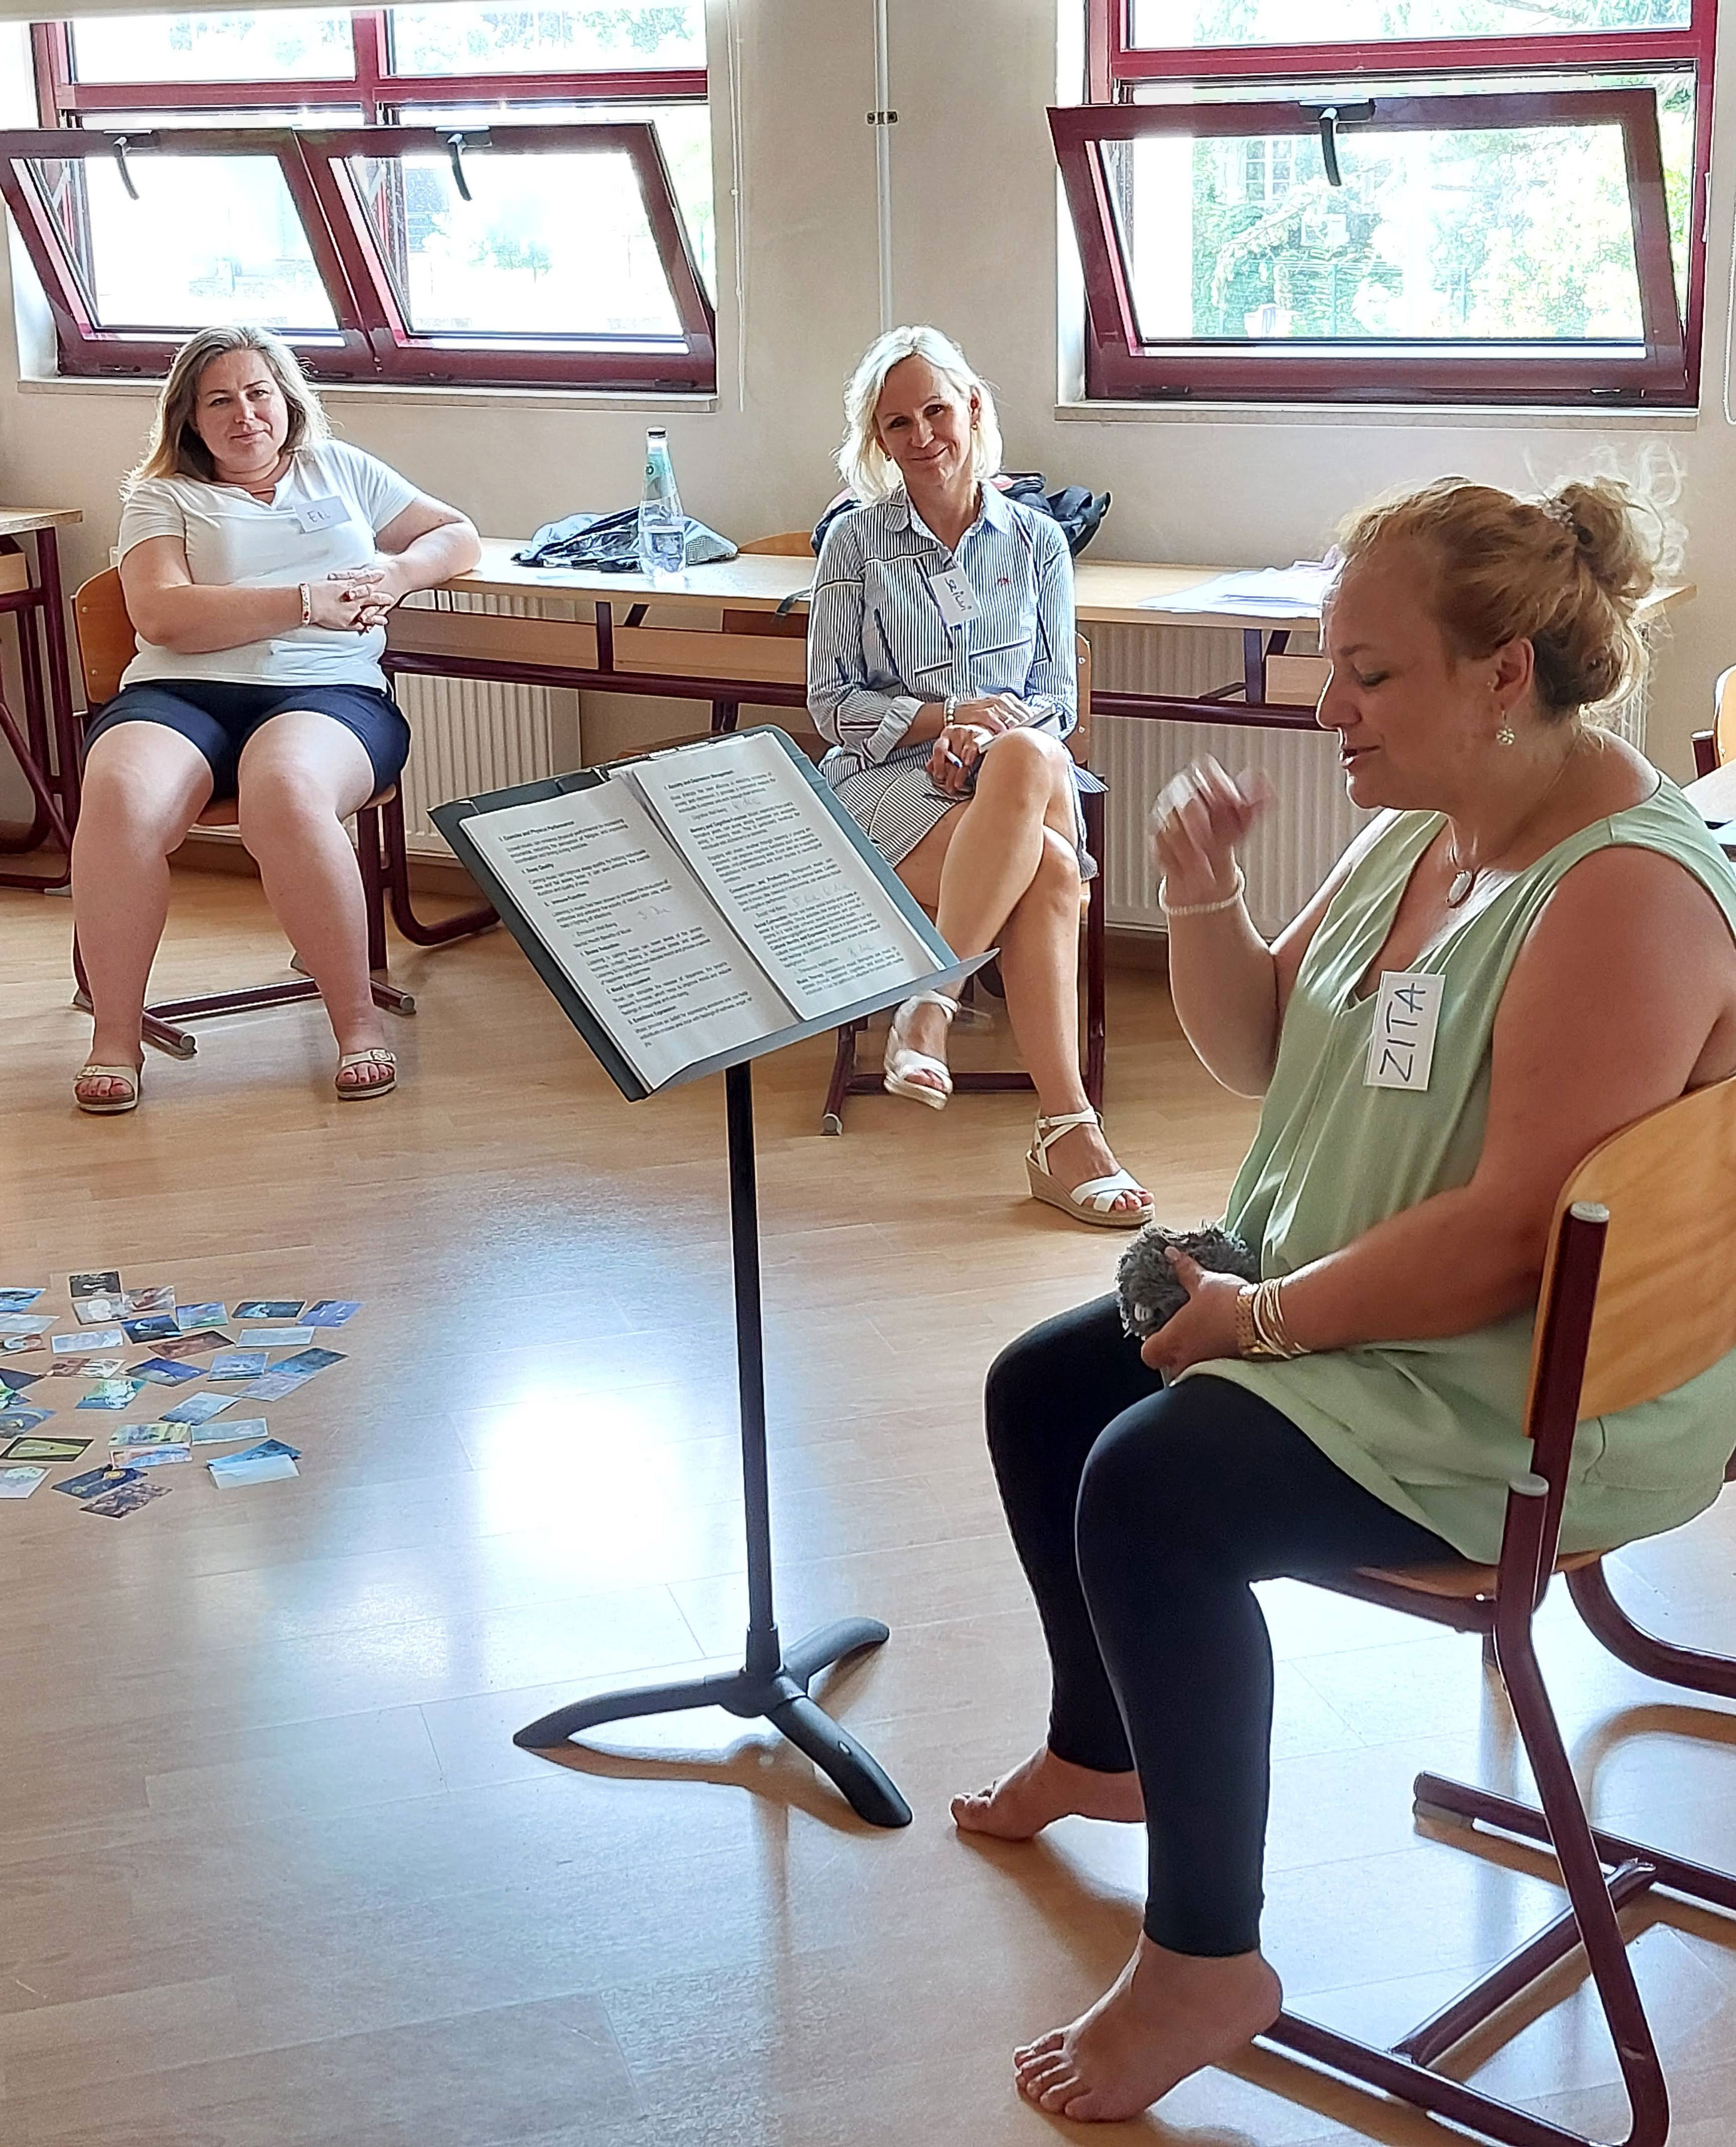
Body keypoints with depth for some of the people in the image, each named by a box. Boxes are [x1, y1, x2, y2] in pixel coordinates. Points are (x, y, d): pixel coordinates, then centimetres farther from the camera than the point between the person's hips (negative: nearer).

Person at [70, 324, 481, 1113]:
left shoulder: (339, 469, 26)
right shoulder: (162, 496, 17)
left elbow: (460, 536, 26)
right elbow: (162, 616, -1)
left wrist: (397, 574, 3)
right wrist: (306, 601, -6)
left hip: (326, 693, 0)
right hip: (180, 694, 0)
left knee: (286, 791, -38)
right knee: (122, 798, -35)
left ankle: (358, 1020, -27)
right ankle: (114, 1037, -21)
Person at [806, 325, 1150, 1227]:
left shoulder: (1037, 541, 14)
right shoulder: (856, 541, 9)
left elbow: (1058, 700, 11)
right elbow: (831, 702, 6)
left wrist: (992, 739, -11)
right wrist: (943, 717, -11)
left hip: (1015, 779, 2)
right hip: (887, 783, -2)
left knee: (1031, 760, -39)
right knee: (1049, 872, -34)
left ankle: (931, 1001, -35)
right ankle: (1067, 1130, -35)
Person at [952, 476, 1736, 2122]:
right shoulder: (1420, 828, 4)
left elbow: (1516, 1234, -29)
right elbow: (1259, 1051, 14)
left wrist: (1263, 1319, -19)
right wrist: (1201, 899, -5)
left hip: (1551, 1390, -10)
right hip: (1335, 1300, 10)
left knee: (1151, 1487, -26)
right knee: (1039, 1390, 11)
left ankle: (1206, 1964, -8)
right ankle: (1103, 1748, 35)